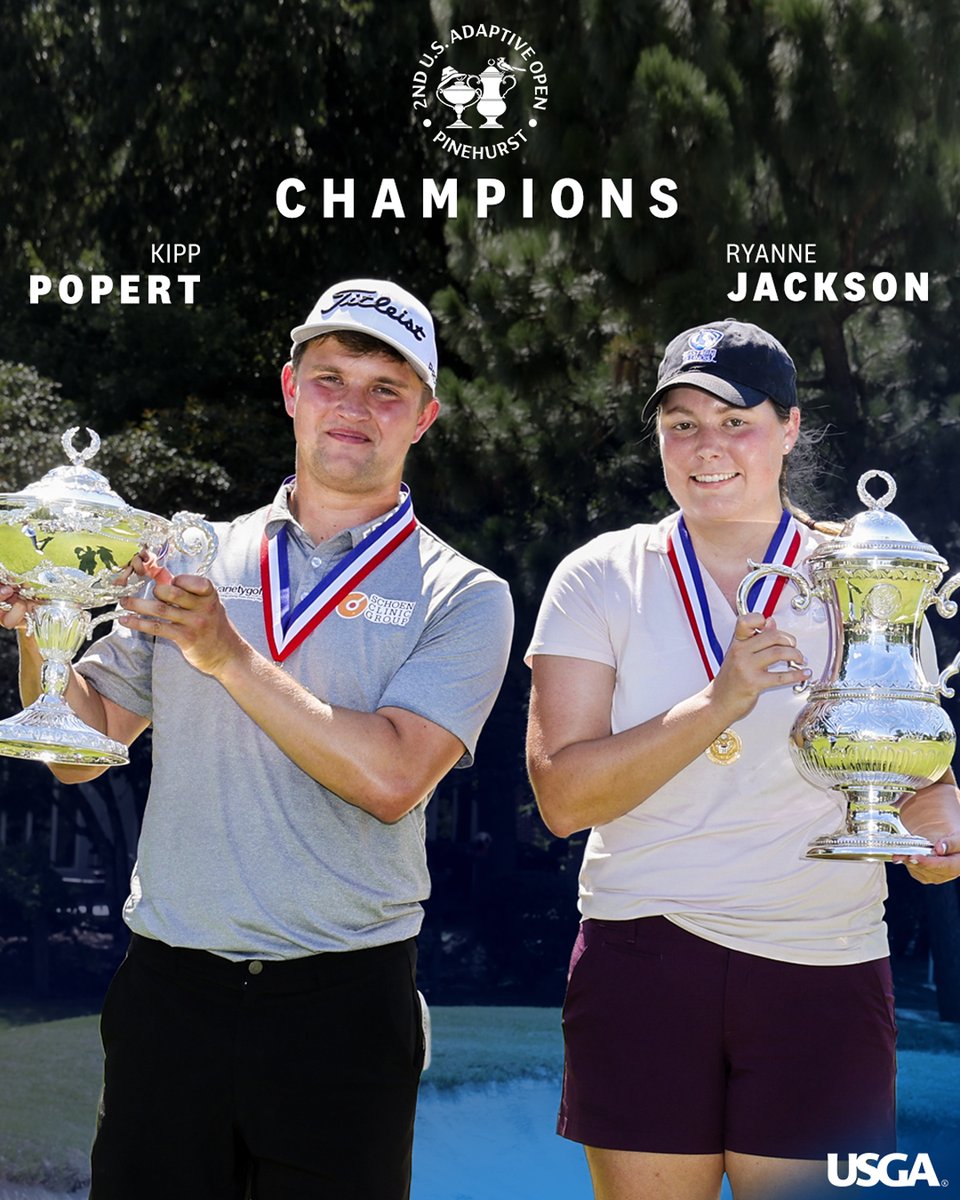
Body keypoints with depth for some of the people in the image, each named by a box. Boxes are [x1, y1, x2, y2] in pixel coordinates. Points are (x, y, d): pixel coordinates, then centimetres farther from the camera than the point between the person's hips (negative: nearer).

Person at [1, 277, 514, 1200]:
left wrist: (229, 657, -17)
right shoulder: (191, 560, 9)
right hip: (168, 987, 2)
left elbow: (392, 778, -15)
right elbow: (83, 749, 10)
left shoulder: (463, 598, 0)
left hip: (344, 998, -2)